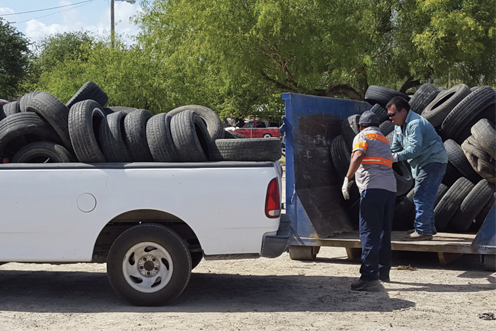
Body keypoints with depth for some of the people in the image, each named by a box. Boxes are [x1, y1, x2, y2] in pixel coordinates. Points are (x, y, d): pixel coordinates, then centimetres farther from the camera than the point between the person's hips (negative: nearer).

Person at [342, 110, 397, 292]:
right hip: (390, 187, 8)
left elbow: (358, 156, -11)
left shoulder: (362, 136, 7)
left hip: (373, 187, -7)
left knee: (369, 233, -10)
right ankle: (383, 271, 29)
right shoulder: (384, 140, 30)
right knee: (384, 232, 18)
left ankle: (369, 278, -16)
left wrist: (348, 179, -13)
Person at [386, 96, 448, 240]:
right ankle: (429, 227, 28)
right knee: (425, 196, 18)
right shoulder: (399, 126, 10)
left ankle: (422, 230, -14)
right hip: (424, 163, 11)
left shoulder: (415, 123, -23)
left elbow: (415, 149, -32)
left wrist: (396, 157, -36)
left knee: (421, 196, -14)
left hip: (433, 162, -11)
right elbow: (395, 147, 12)